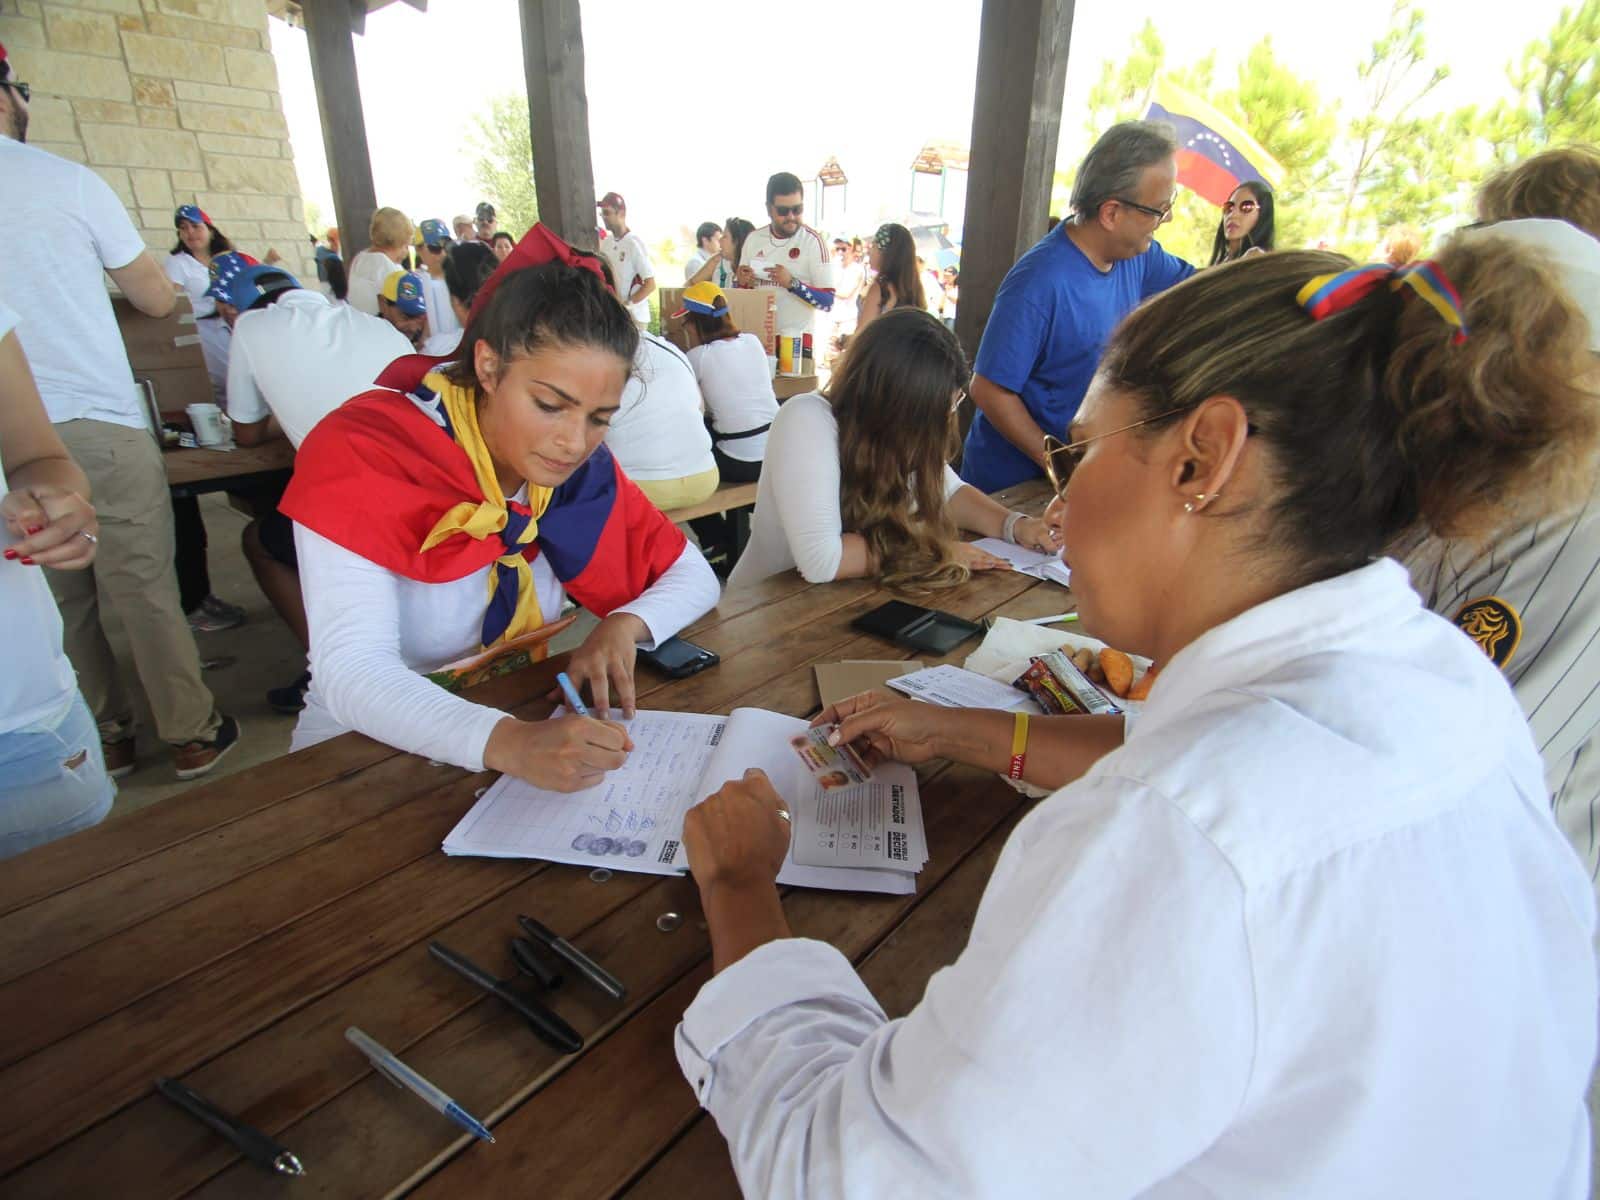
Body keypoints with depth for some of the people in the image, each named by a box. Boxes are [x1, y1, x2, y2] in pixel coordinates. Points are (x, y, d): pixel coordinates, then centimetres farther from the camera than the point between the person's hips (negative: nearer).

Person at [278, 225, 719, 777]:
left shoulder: (583, 468, -6)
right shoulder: (361, 456, -18)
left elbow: (694, 576, 0)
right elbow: (351, 672, -27)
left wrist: (624, 625, -19)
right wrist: (504, 743, -43)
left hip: (530, 722, 3)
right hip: (366, 747, -2)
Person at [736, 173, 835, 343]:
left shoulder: (813, 241, -7)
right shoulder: (753, 239, 6)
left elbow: (827, 301, -12)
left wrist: (792, 283, -22)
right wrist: (743, 283, -5)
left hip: (798, 341, -3)